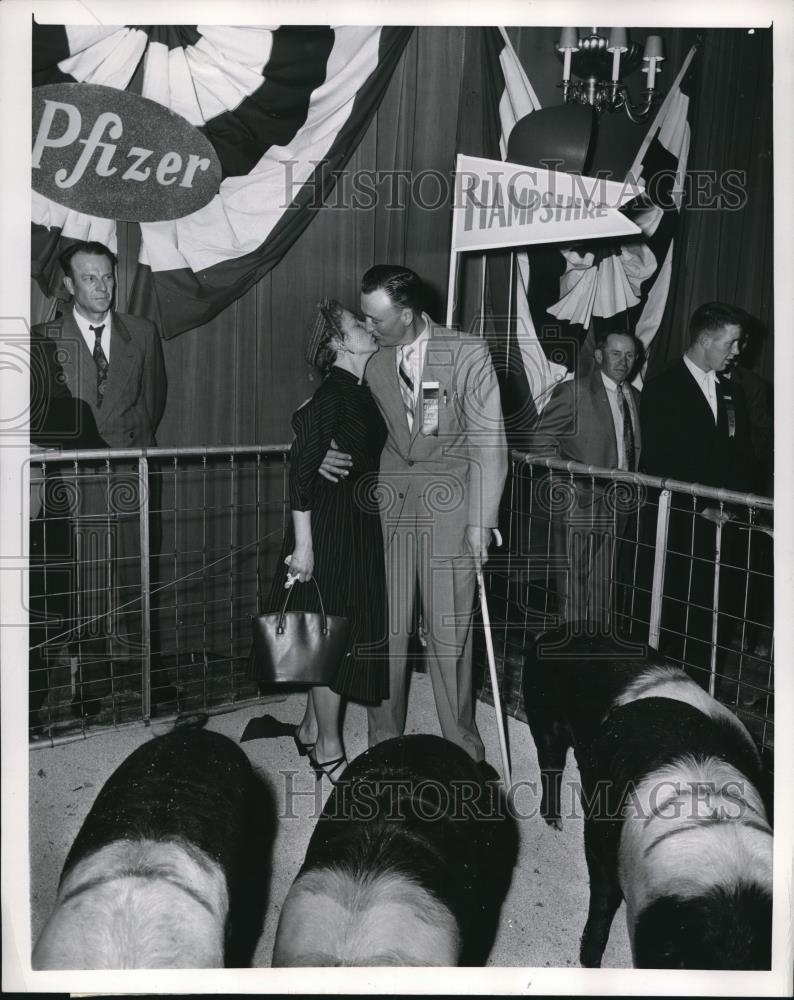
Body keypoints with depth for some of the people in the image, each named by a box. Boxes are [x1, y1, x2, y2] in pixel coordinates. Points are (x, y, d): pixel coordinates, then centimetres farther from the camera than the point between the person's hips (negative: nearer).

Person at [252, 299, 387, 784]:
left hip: (359, 526, 9)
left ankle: (312, 727, 32)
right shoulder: (332, 394, -17)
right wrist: (303, 543, -20)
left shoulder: (362, 390, 9)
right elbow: (301, 469, -19)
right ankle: (328, 748, 15)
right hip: (332, 526, -9)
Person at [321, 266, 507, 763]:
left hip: (450, 504, -3)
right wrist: (328, 452, -1)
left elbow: (488, 441, -7)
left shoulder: (469, 353, -6)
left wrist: (481, 521, -11)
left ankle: (462, 747, 17)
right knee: (386, 628, 5)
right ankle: (383, 741, 20)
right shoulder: (372, 362, 5)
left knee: (449, 631, 0)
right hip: (389, 502, 3)